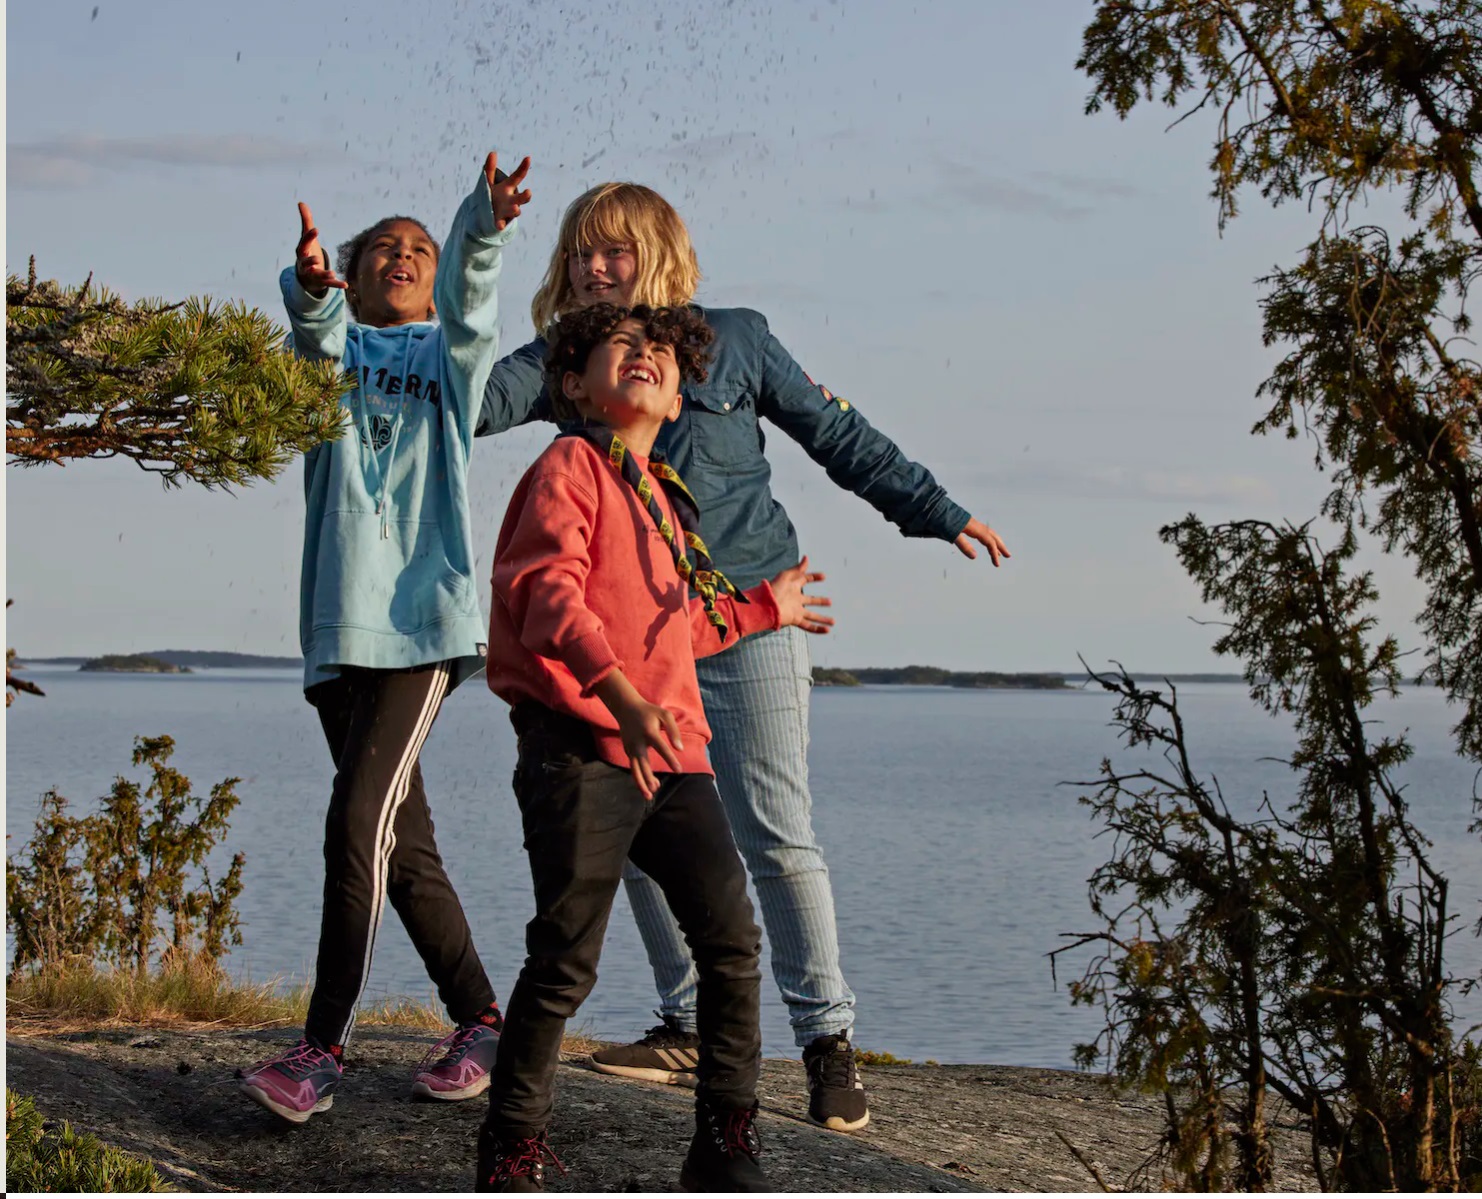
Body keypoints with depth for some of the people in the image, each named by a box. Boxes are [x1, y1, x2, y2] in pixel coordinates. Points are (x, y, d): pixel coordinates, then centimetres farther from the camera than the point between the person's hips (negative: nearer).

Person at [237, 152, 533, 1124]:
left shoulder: (452, 354, 14)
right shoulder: (336, 347, 17)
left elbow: (468, 302, -9)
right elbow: (316, 333, -8)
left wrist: (482, 229, -31)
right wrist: (310, 286, -32)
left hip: (426, 616, -3)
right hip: (340, 624, 3)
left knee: (361, 820, -15)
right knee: (404, 842, 7)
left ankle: (323, 1048, -12)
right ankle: (481, 1019, 19)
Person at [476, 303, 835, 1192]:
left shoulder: (665, 496, 23)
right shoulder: (571, 468, -2)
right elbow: (550, 590, -17)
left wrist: (762, 608, 43)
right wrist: (621, 695, -28)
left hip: (671, 749, 8)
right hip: (581, 745, -8)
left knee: (732, 935, 2)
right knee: (566, 958, -6)